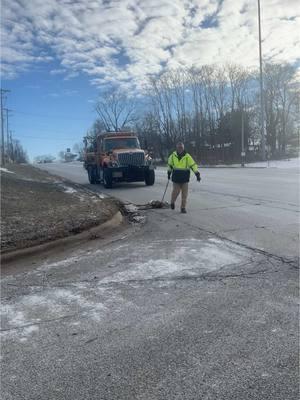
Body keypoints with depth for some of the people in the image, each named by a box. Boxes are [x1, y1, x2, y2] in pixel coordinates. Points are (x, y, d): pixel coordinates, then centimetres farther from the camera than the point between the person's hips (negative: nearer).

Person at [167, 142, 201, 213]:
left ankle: (183, 207, 12)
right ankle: (172, 202, 30)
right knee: (175, 192, 2)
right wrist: (169, 173, 22)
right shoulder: (173, 156, 2)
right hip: (176, 178, 0)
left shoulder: (187, 156, -5)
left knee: (184, 194, 2)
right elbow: (170, 164, 17)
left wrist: (197, 174, -13)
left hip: (185, 179, 0)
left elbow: (193, 165, -6)